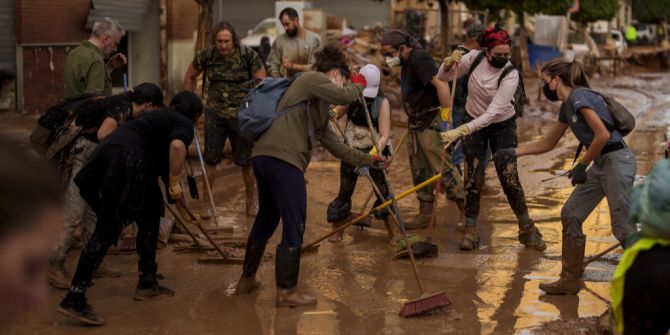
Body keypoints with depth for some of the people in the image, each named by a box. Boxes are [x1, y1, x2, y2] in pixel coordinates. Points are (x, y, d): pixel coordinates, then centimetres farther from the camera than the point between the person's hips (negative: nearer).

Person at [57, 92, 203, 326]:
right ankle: (74, 299, -17)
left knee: (149, 216, 23)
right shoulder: (184, 124, 8)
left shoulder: (162, 117, 34)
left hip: (108, 151, 9)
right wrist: (174, 182, -7)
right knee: (107, 231, -12)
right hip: (126, 161, -9)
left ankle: (147, 283, 30)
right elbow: (177, 146, -16)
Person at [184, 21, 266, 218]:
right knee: (211, 160, 2)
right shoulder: (207, 56, -4)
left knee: (246, 161, 6)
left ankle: (251, 202, 24)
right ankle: (206, 203, 14)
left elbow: (261, 82, -5)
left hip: (242, 115, -1)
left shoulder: (248, 55, -10)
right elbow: (189, 77, 11)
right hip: (215, 114, 1)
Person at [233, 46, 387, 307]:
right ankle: (286, 291, 5)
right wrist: (358, 85, 7)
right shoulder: (312, 79, 2)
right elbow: (344, 96, -15)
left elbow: (334, 145, 32)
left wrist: (367, 160, 36)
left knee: (266, 220, 24)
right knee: (294, 226, -1)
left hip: (264, 157, 10)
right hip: (283, 159, -10)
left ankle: (247, 279, 36)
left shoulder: (318, 108, 29)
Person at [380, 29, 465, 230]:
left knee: (443, 167, -9)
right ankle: (425, 215, 20)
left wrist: (446, 116, -31)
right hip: (416, 122, 10)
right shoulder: (407, 62, 12)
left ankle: (466, 212, -2)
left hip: (431, 123, -10)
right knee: (419, 170, 12)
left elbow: (441, 84, -28)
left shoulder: (420, 59, -18)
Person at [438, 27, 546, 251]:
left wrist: (460, 131, -40)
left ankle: (527, 229, 10)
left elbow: (492, 113, -33)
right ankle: (470, 230, 7)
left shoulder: (510, 75, -27)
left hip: (503, 126, -2)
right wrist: (450, 62, -27)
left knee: (509, 178, -6)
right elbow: (443, 77, -3)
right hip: (474, 123, 2)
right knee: (473, 178, -5)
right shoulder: (474, 58, -17)